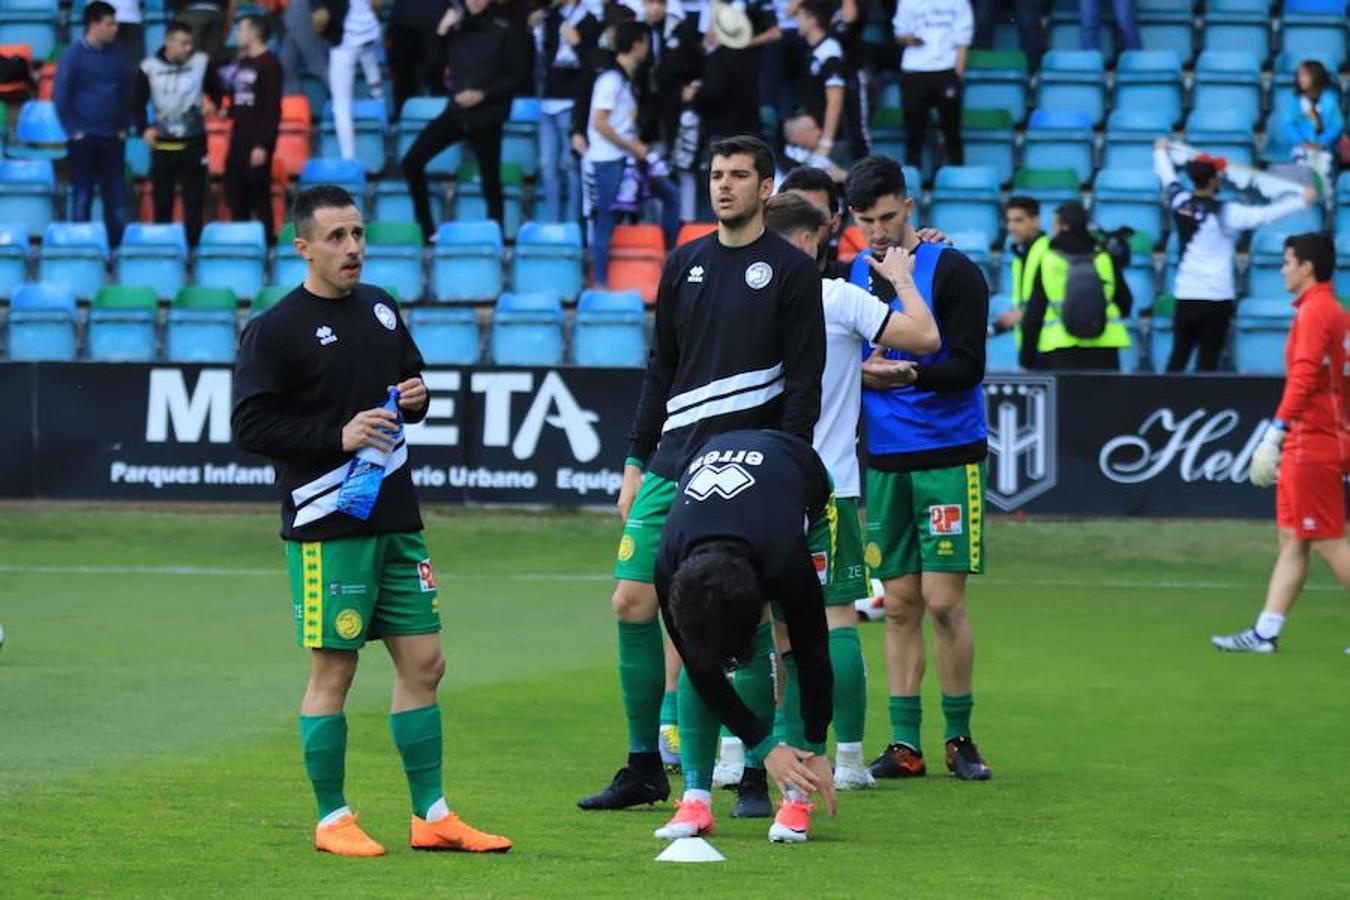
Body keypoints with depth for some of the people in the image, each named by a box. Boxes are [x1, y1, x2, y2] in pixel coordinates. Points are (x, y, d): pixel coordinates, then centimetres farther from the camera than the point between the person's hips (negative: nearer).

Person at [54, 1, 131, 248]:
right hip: (85, 138, -4)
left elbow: (125, 92, 16)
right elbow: (60, 95, -7)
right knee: (82, 198, 1)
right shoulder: (74, 54, -7)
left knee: (117, 199, 3)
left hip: (113, 138, 4)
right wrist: (73, 131, -9)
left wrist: (124, 127, 8)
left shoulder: (115, 54, 7)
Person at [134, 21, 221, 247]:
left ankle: (193, 246, 5)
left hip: (194, 143, -1)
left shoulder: (201, 62, -2)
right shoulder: (150, 68, -2)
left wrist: (219, 108, -1)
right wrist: (144, 129, -5)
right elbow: (138, 104, 7)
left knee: (194, 201, -1)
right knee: (162, 202, 6)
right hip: (162, 144, 1)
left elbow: (216, 92, 13)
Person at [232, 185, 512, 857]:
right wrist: (339, 435, -19)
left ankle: (431, 815, 14)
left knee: (423, 663, 7)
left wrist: (417, 396, 3)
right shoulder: (275, 330, -8)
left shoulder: (379, 307, 13)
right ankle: (332, 820, 8)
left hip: (396, 520, 7)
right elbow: (249, 425, -12)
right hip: (326, 528, -7)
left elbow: (411, 376, 27)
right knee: (333, 669, -3)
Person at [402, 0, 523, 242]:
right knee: (412, 161, -5)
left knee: (490, 181, 0)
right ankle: (426, 230, 4)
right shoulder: (455, 30, 6)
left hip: (486, 116, -4)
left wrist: (483, 95, -15)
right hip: (456, 111, 4)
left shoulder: (500, 34, -3)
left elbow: (513, 77, -3)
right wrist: (441, 32, -8)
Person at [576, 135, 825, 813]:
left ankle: (755, 775, 5)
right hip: (673, 466, 5)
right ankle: (644, 769, 11)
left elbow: (804, 382, -5)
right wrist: (636, 461, 13)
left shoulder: (791, 271, -2)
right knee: (632, 604, 1)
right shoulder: (684, 264, 13)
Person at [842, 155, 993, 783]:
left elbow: (968, 365, -11)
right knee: (898, 604, 5)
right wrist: (861, 373, -6)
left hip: (948, 454, -4)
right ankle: (904, 744, 9)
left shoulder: (952, 271, -5)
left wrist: (911, 374, -26)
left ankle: (960, 737, 7)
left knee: (943, 601, -6)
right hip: (883, 459, 4)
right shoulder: (851, 276, 9)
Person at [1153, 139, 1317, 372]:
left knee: (1178, 357, 11)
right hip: (1217, 296, -5)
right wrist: (1302, 201, -13)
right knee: (1207, 361, -2)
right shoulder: (1224, 213, -15)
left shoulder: (1180, 202, 1)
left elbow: (1167, 178, 21)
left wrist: (1161, 151, 41)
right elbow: (1264, 215, -19)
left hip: (1185, 294, 5)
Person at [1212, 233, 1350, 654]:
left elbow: (1304, 377, -22)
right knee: (1292, 541, 8)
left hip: (1312, 444, -10)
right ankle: (1265, 632, 10)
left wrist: (1277, 430, -24)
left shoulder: (1315, 311, -14)